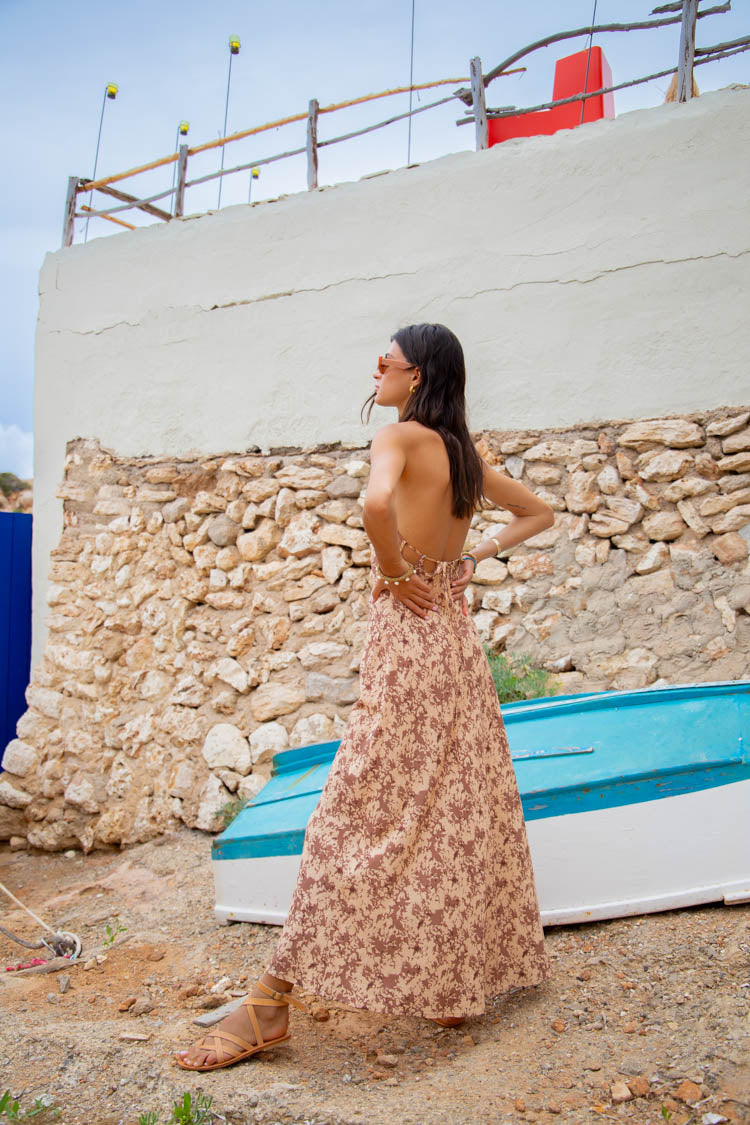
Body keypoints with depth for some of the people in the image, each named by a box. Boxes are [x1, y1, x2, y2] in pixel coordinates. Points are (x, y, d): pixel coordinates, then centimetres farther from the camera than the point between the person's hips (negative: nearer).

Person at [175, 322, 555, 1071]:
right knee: (461, 812, 12)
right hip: (457, 636, 8)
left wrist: (395, 574, -15)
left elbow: (377, 502, -31)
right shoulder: (466, 455, 14)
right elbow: (539, 513, 26)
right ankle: (461, 981, 24)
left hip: (407, 630, -8)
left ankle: (271, 1002, 1)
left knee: (356, 818, -7)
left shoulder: (400, 435, -8)